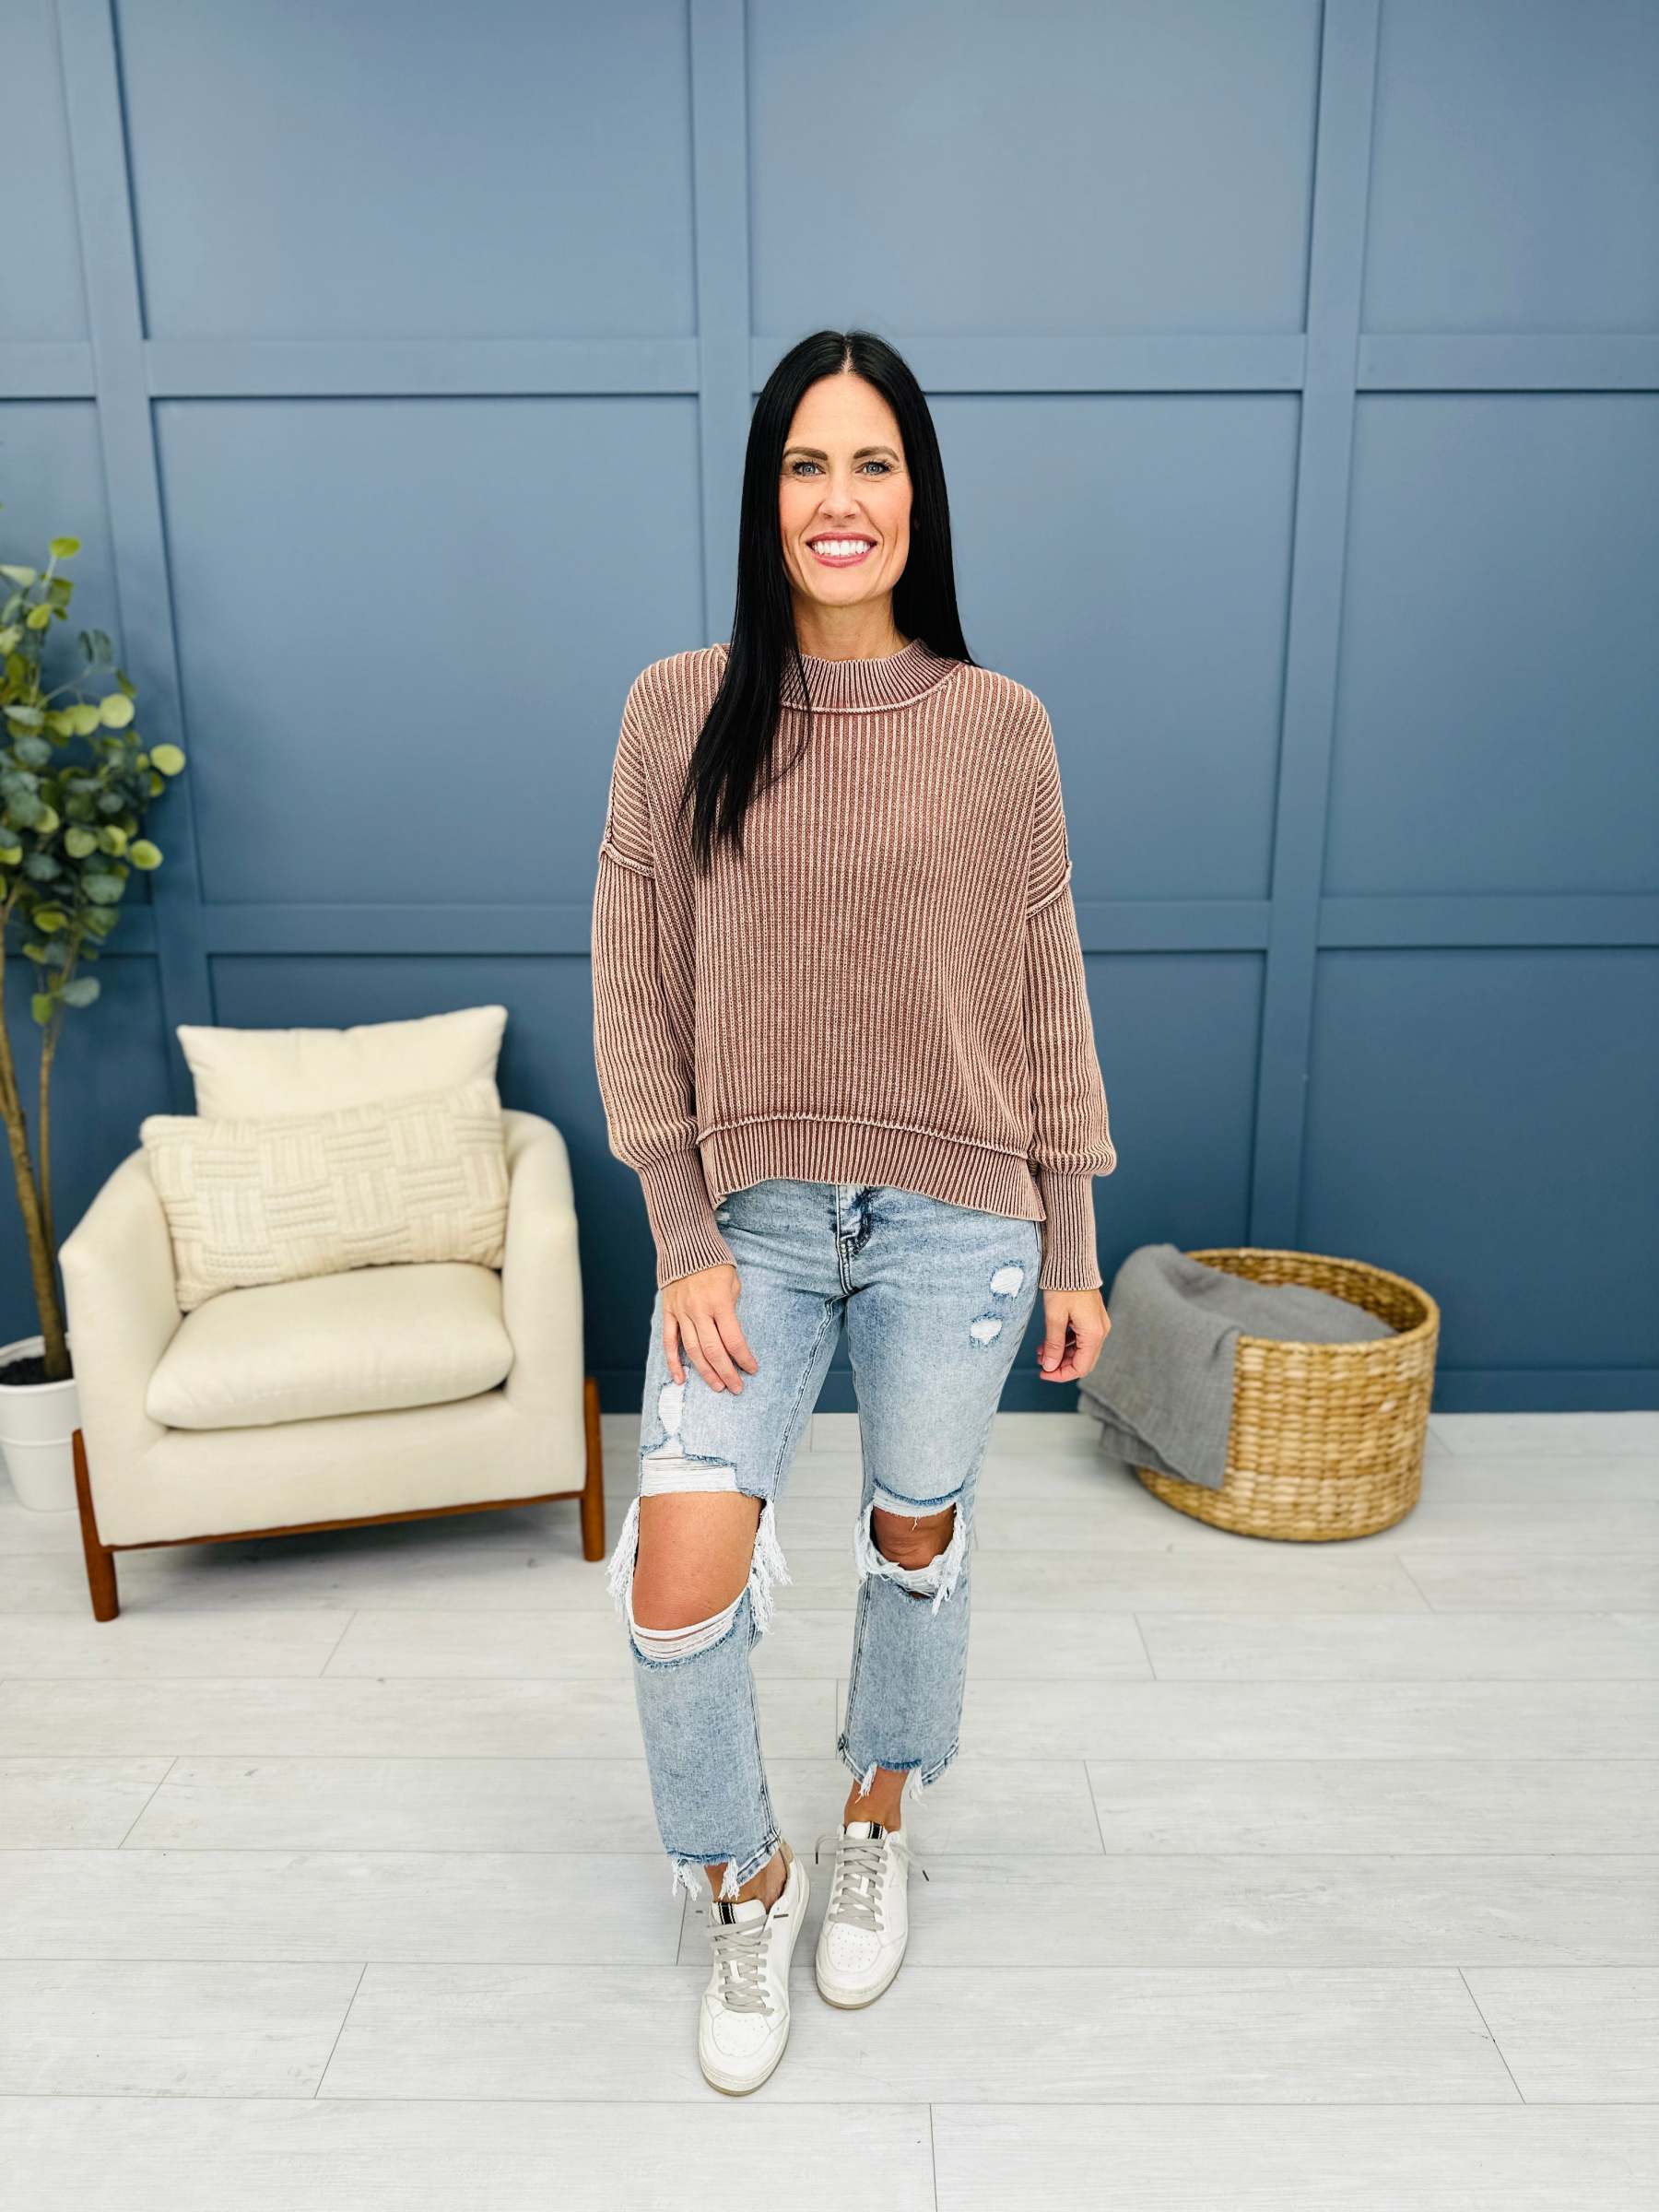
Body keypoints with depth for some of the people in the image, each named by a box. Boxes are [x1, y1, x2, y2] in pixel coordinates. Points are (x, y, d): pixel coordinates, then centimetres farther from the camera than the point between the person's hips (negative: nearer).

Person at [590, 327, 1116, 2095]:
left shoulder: (1000, 727, -1)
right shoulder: (680, 710, -1)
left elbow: (1046, 999, 3)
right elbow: (633, 995, -1)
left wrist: (1071, 1251, 4)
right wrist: (685, 1244, -7)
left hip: (954, 1220, 1)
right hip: (749, 1220, 0)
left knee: (916, 1545, 16)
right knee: (678, 1592, -4)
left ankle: (876, 1828, 47)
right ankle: (746, 1887, 28)